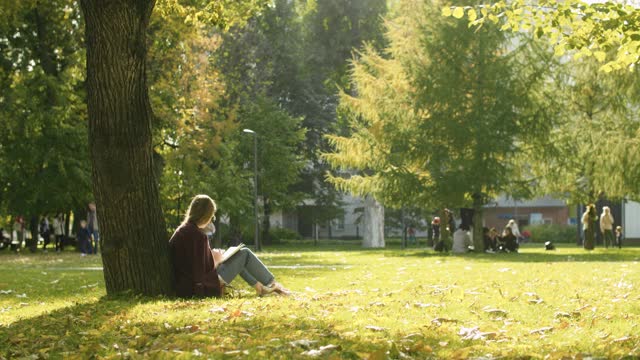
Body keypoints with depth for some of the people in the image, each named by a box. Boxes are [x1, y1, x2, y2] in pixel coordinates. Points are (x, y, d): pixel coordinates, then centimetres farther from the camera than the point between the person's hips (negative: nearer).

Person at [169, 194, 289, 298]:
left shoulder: (180, 231, 4)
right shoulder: (198, 235, -23)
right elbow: (205, 273, -24)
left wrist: (211, 257, 8)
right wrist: (216, 260, -6)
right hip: (204, 289, -9)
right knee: (245, 253, 5)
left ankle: (260, 287, 31)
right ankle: (271, 284, 19)